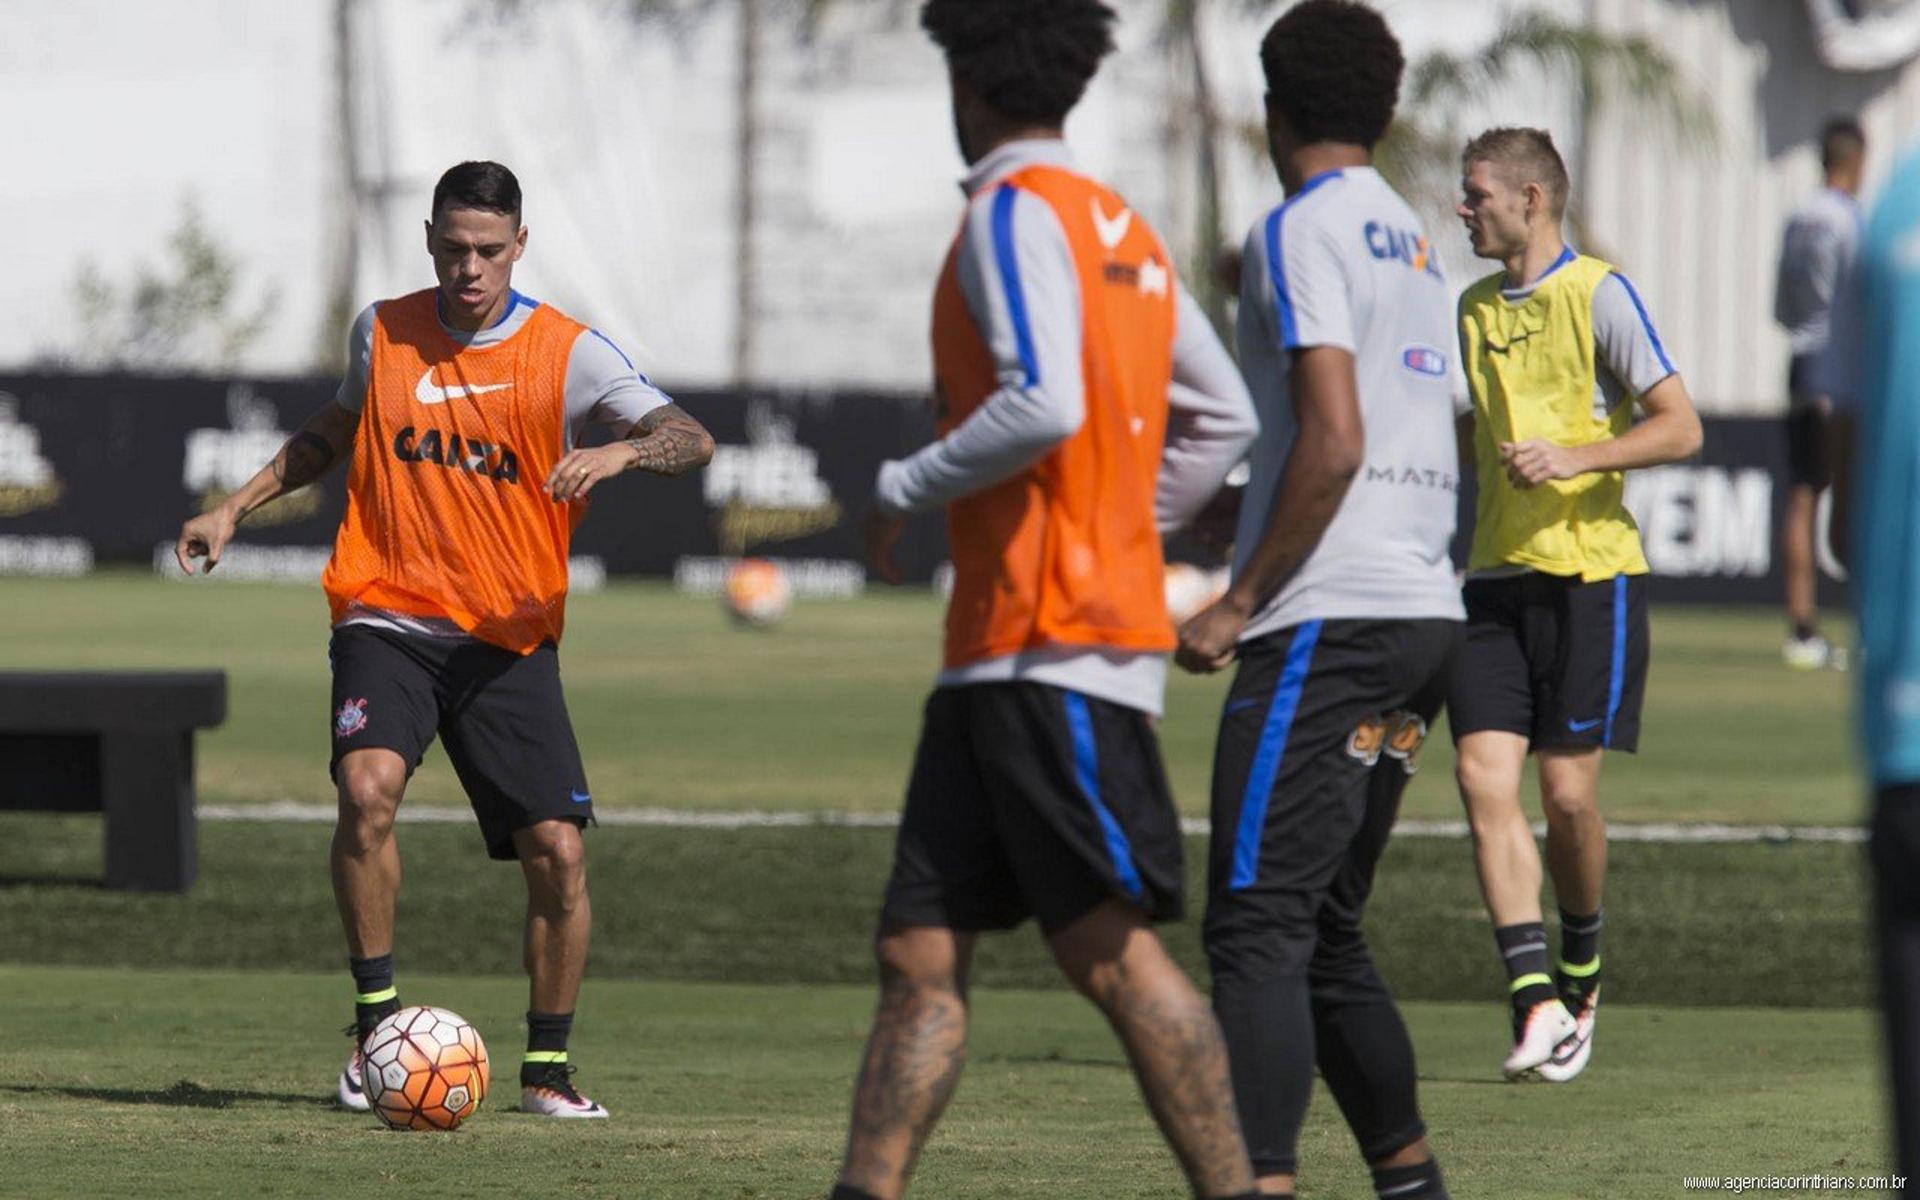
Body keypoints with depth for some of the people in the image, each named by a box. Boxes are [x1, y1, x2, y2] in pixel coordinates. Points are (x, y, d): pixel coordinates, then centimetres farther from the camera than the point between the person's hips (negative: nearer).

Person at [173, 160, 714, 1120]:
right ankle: (375, 1024, -15)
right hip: (388, 620, 0)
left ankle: (547, 1068, 11)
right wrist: (236, 508, 20)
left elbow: (691, 440, -11)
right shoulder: (382, 334, 5)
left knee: (558, 852, -7)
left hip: (511, 637, 0)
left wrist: (619, 451, -32)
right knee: (368, 786, -27)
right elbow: (337, 428, 25)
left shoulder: (567, 354, -3)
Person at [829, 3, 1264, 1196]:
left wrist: (907, 488, -9)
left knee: (1113, 950, -11)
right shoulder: (1121, 227, 19)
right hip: (999, 652, 10)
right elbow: (1223, 418, 22)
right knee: (919, 953, 6)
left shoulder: (1016, 211, -9)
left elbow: (1044, 405, -23)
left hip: (1054, 649, -10)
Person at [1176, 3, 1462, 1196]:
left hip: (1328, 621, -9)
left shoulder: (1303, 231, -7)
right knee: (1325, 929, 16)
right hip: (1426, 610, 9)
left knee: (1258, 924, -12)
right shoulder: (1418, 244, 20)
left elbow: (1335, 442, -17)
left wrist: (1240, 604, -12)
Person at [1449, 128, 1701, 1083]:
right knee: (1484, 778, -11)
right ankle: (1534, 997, -14)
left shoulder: (1598, 295, -5)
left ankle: (1581, 969, 21)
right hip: (1497, 575, 6)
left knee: (1566, 789, -4)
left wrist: (1574, 458, -19)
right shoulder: (1473, 310, 16)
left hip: (1590, 573, -5)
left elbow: (1680, 428, -9)